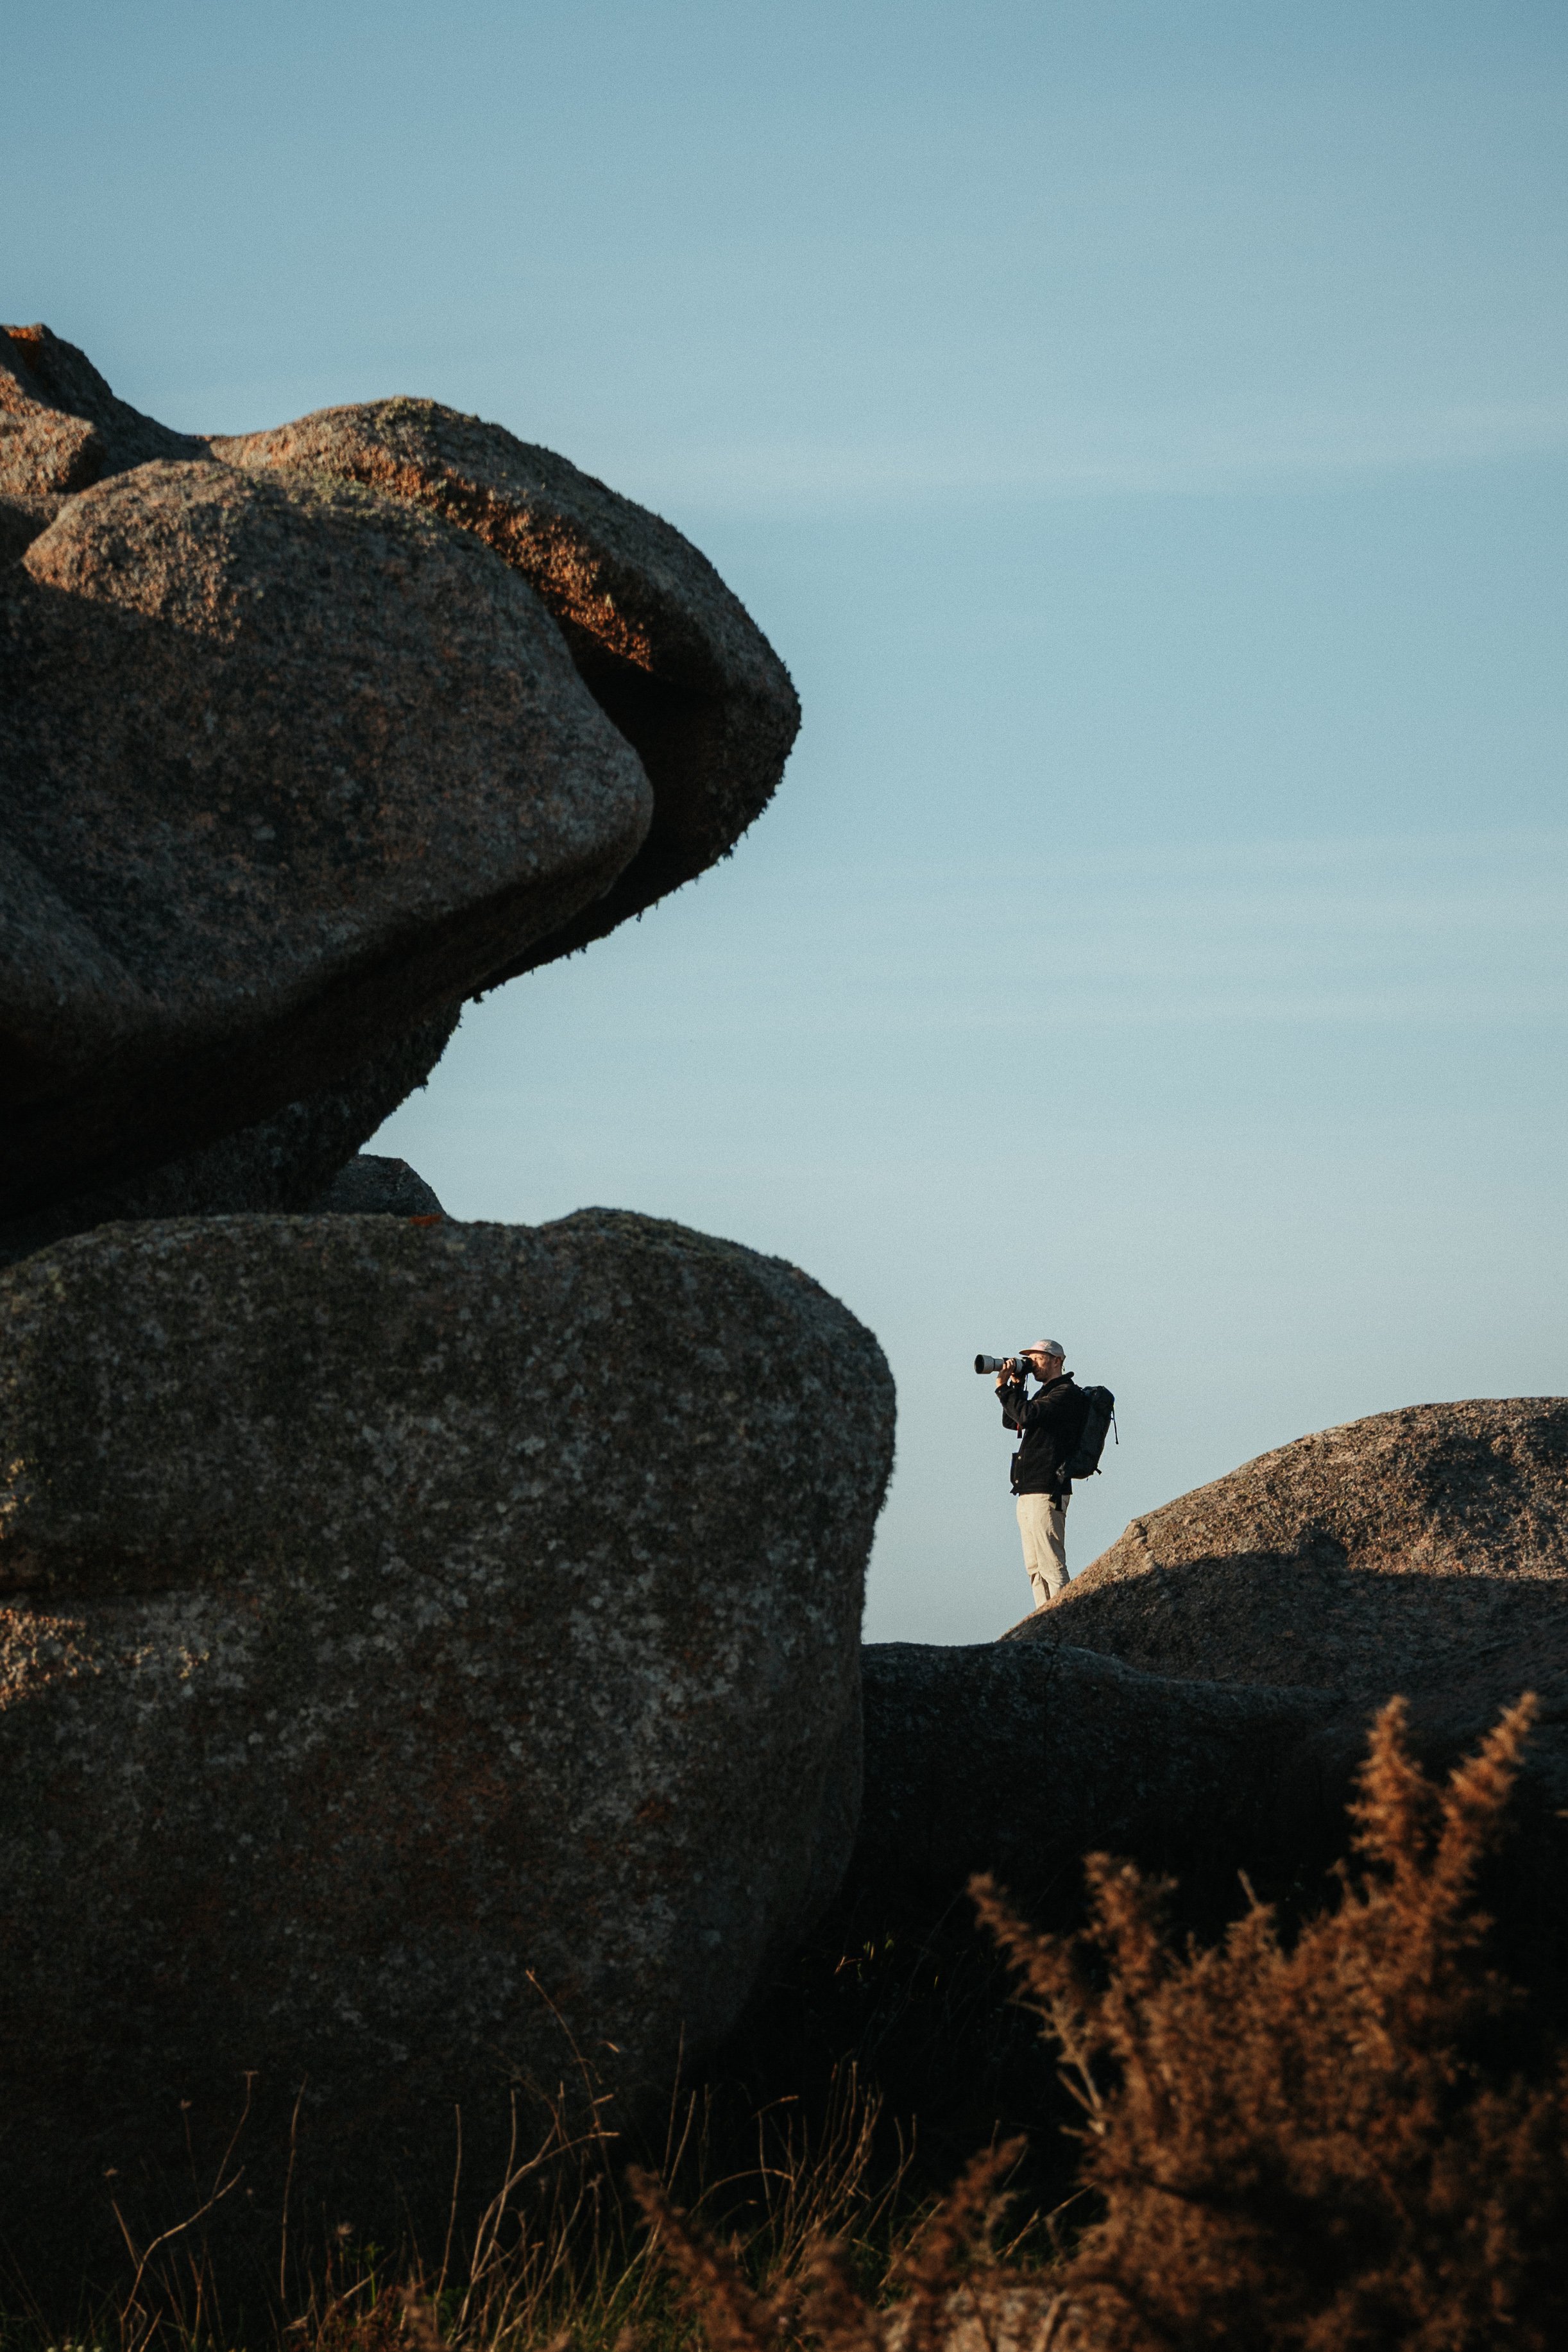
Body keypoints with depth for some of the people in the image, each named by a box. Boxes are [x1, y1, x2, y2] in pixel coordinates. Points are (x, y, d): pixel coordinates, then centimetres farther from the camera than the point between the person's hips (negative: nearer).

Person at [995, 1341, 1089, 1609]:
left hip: (1047, 1493, -10)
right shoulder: (1044, 1394, 22)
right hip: (1028, 1493, 10)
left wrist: (1003, 1387, -11)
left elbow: (1026, 1415, -23)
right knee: (1035, 1568, 9)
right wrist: (1016, 1386, 12)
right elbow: (1011, 1421, 22)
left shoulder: (1068, 1394, -10)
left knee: (1051, 1567, -12)